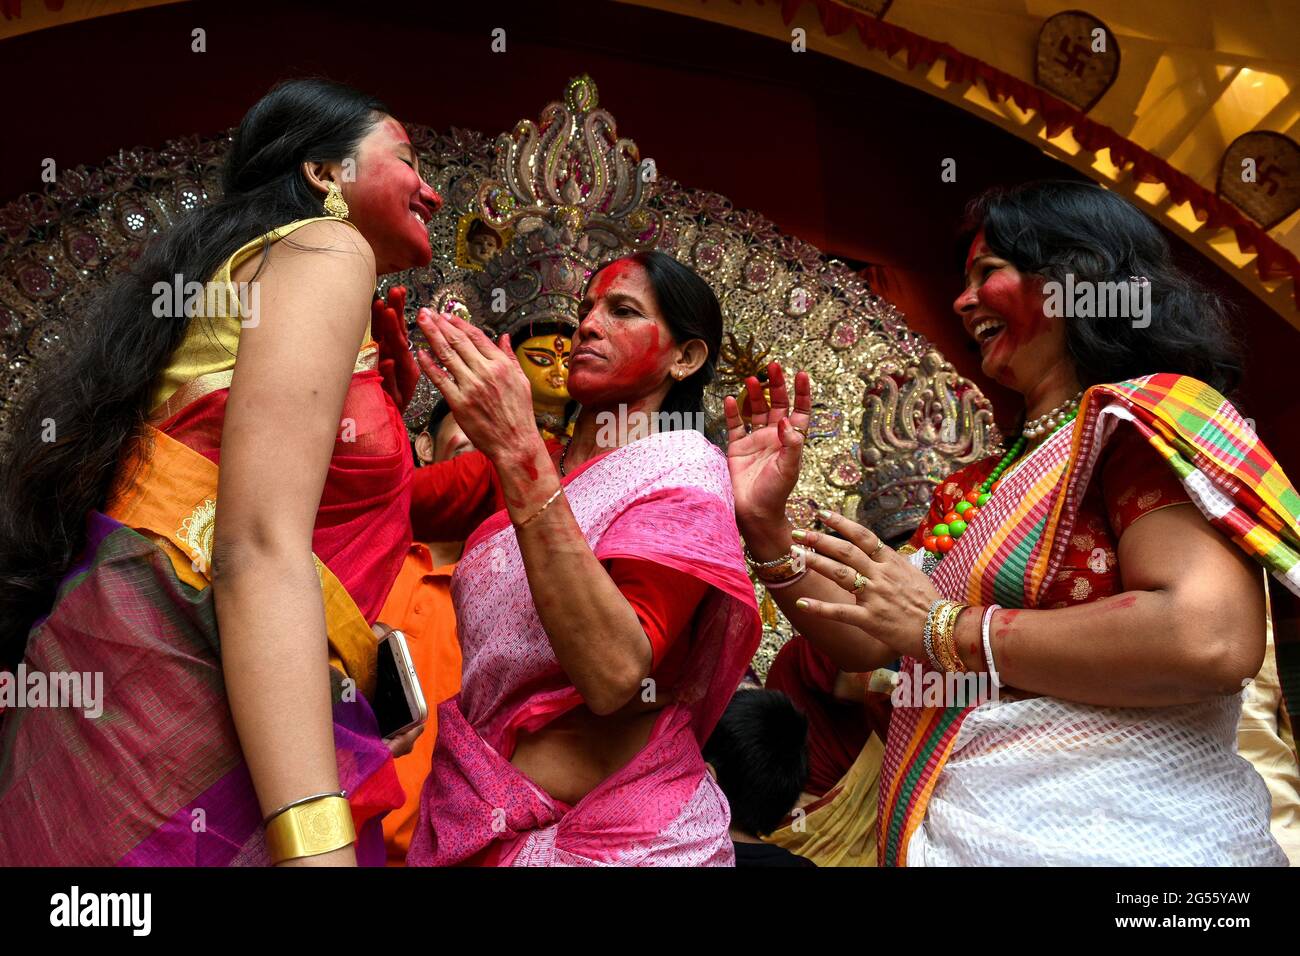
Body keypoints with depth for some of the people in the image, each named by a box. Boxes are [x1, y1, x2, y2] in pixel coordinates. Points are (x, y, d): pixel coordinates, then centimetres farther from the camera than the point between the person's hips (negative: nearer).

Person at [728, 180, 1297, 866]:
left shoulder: (1145, 413, -9)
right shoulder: (975, 487, 13)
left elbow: (1211, 642, -25)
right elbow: (862, 643, 14)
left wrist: (946, 629, -17)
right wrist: (766, 526, 1)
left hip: (1109, 837, -7)